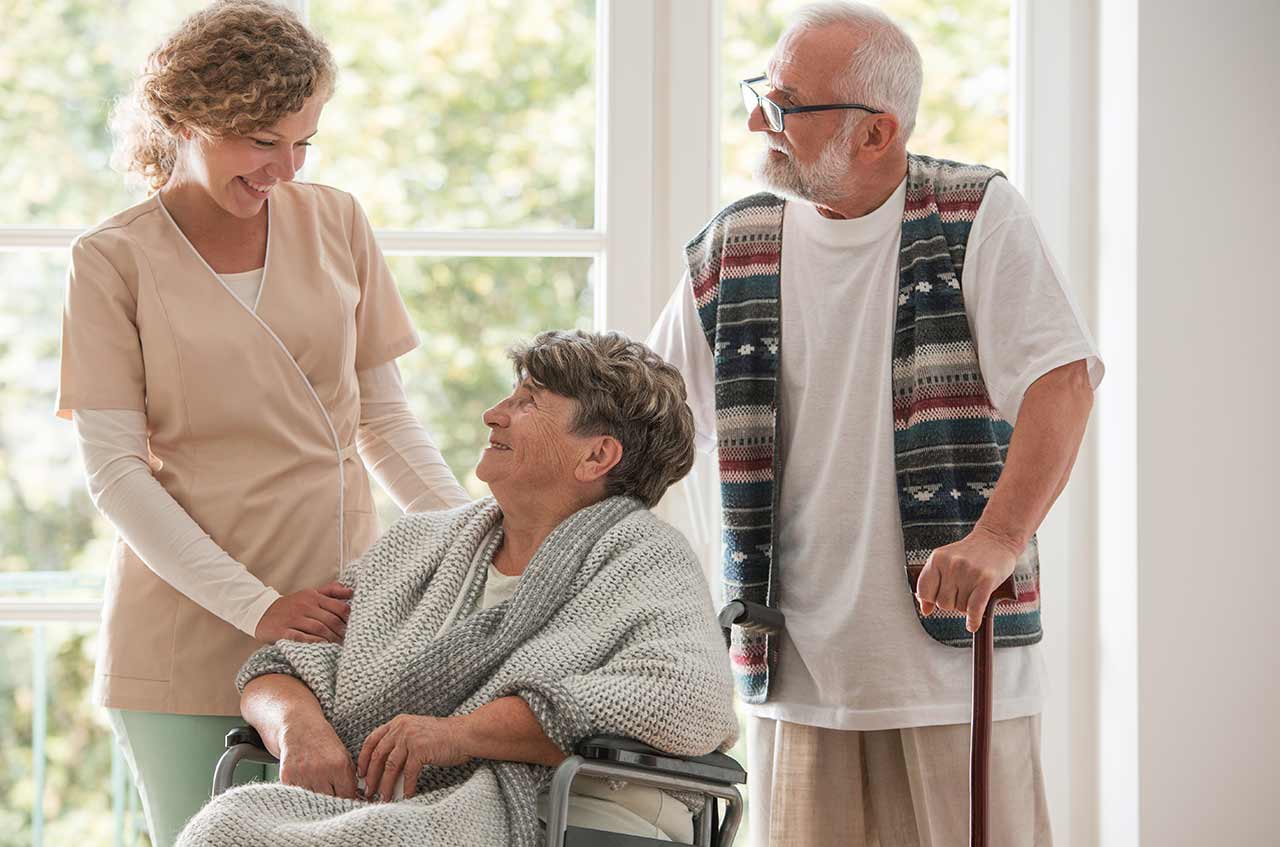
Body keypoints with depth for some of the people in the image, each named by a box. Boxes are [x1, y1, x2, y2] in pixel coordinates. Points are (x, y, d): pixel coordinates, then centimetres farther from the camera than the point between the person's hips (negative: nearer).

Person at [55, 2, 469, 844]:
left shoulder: (336, 222, 8)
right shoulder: (114, 261, -2)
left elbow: (385, 416, 12)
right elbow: (116, 471, -6)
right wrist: (256, 607, -15)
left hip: (339, 603, 3)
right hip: (190, 633, -2)